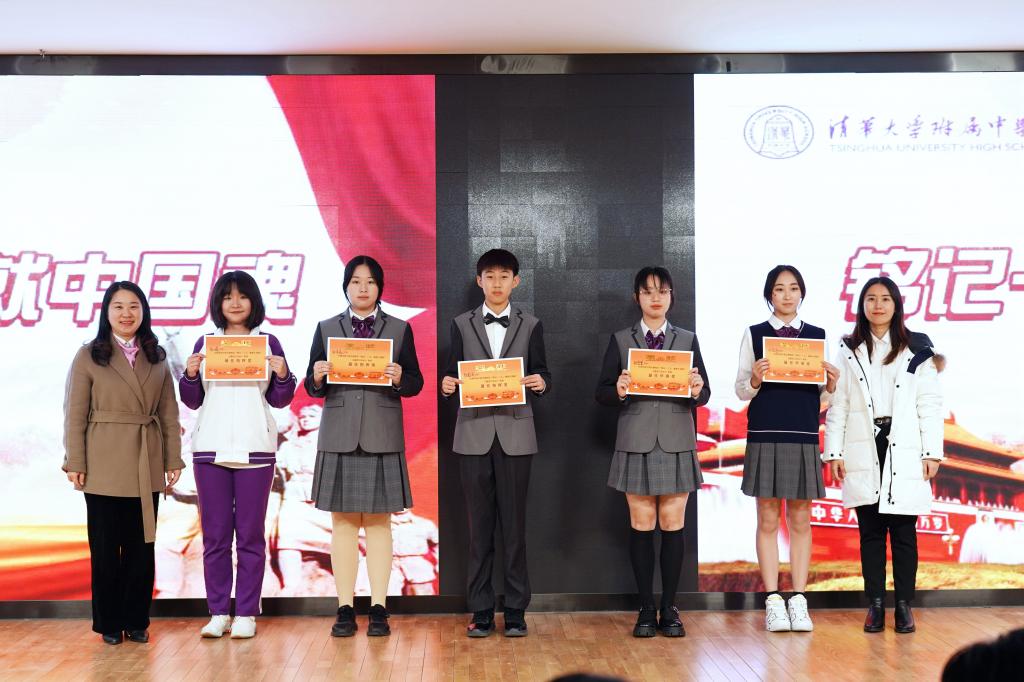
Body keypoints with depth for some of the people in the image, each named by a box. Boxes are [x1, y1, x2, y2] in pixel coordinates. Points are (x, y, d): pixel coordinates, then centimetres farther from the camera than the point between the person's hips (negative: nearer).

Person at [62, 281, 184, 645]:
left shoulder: (156, 358, 9)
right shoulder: (89, 356, 0)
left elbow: (169, 412, 9)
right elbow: (75, 414, -2)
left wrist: (173, 459, 4)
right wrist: (74, 463, -8)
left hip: (147, 467, 3)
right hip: (104, 467, -3)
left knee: (142, 546, 6)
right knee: (106, 547, 4)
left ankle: (136, 621, 16)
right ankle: (109, 624, 14)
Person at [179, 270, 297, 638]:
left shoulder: (268, 342, 6)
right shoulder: (205, 343, 9)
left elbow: (278, 400, 6)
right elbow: (192, 401, 10)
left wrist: (283, 375, -13)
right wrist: (190, 374, -8)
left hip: (255, 448, -1)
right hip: (211, 446, 2)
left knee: (250, 534, 0)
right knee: (214, 534, 3)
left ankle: (246, 614, 6)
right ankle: (218, 613, 10)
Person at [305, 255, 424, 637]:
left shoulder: (399, 329, 8)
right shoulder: (327, 329, 10)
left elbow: (416, 383, 5)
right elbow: (313, 389, 8)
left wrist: (400, 378, -16)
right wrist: (318, 377, -13)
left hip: (382, 436, -1)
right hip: (339, 436, 1)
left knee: (378, 521, 2)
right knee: (343, 522, 2)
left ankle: (379, 609, 6)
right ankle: (345, 610, 7)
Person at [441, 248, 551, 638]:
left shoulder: (530, 326, 10)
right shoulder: (462, 325, 11)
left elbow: (541, 376, 9)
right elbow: (453, 378, 10)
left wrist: (541, 383, -13)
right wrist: (447, 386, -12)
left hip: (515, 434, 0)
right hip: (474, 434, 1)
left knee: (514, 525, 1)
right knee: (479, 526, 3)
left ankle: (515, 611, 8)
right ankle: (481, 611, 9)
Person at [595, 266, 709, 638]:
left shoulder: (687, 339, 10)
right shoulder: (621, 340, 7)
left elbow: (704, 394, 7)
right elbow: (602, 392, 3)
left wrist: (697, 391, -15)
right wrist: (618, 391, -18)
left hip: (677, 442, 1)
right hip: (636, 442, -1)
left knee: (673, 524, 2)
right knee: (641, 524, 2)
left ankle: (669, 610, 10)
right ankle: (646, 610, 10)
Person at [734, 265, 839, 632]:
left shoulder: (817, 335, 9)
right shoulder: (754, 334, 5)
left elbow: (823, 394, 11)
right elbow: (740, 391, 3)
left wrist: (831, 384, -10)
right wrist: (755, 379, -17)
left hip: (804, 437, 2)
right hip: (764, 436, -1)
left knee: (800, 520, 5)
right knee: (768, 520, 1)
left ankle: (798, 602, 9)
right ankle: (773, 602, 6)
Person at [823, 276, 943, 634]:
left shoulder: (917, 350, 6)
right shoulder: (849, 351, 9)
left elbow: (930, 404, 3)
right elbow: (837, 405, 6)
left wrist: (932, 452, -3)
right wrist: (833, 452, 0)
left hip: (904, 452, -1)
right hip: (864, 452, 1)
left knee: (903, 531, 1)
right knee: (870, 531, 3)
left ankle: (904, 605, 9)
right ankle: (875, 604, 9)